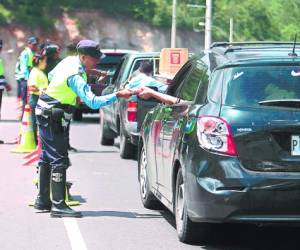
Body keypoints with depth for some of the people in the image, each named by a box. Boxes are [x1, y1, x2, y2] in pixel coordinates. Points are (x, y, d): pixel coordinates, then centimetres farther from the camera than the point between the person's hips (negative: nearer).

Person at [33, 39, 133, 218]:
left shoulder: (69, 61, 4)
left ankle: (43, 200, 24)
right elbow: (93, 102, -32)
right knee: (59, 160, -12)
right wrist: (118, 95, -32)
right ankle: (58, 205, -14)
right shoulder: (76, 76, -25)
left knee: (48, 158, 16)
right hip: (53, 118, -10)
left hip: (46, 114, 10)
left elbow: (52, 76, 22)